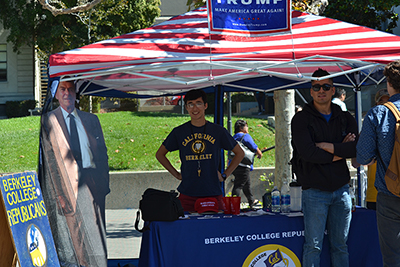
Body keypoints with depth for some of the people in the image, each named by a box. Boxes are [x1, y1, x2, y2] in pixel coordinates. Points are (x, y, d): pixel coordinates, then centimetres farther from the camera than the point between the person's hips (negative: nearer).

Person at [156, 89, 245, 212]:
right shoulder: (179, 132, 6)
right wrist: (176, 174, 9)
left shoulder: (218, 131, 6)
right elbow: (160, 154, 19)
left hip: (213, 193, 0)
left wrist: (225, 175, 8)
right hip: (187, 194, 0)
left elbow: (240, 153, 16)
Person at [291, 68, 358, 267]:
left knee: (340, 246, 10)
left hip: (341, 189, 4)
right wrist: (338, 153, -6)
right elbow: (307, 152, -15)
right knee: (313, 247, -2)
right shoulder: (301, 119, -1)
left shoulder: (345, 119, 11)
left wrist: (328, 146, -12)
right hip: (315, 190, -4)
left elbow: (358, 147, -4)